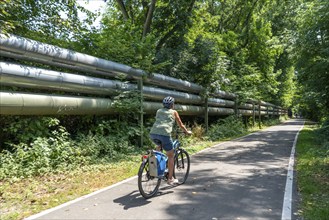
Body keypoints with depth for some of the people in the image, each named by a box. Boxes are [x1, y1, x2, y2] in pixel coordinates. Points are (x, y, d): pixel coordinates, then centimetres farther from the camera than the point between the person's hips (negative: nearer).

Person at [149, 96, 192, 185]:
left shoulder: (159, 111, 26)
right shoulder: (174, 112, 16)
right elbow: (180, 125, 23)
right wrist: (187, 132, 40)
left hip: (153, 133, 5)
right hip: (164, 134, -5)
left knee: (159, 145, 37)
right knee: (171, 156, 12)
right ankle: (170, 179, 16)